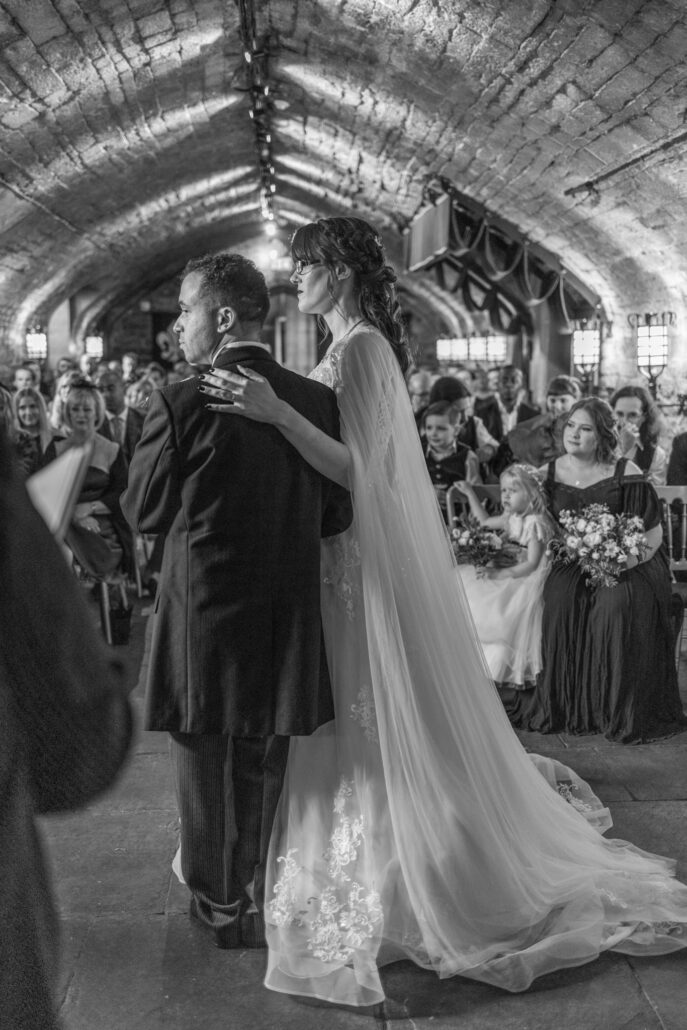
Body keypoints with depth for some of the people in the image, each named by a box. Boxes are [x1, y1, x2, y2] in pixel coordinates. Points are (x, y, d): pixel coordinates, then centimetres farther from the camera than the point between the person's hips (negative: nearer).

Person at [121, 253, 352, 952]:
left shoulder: (181, 403, -16)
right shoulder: (317, 399, -4)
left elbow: (143, 513, -6)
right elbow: (337, 516, 1)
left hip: (205, 619, -4)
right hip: (287, 627, 4)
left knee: (208, 772, 16)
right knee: (266, 775, 22)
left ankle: (221, 907, 33)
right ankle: (266, 905, 39)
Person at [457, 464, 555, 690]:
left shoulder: (536, 523, -21)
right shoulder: (511, 518, 6)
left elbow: (532, 564, -24)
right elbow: (484, 522, 23)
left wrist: (501, 573, -32)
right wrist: (470, 494, 18)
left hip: (529, 578, -10)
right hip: (509, 569, 10)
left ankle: (498, 669, -5)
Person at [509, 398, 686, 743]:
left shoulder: (625, 474, -7)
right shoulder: (551, 473, 4)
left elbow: (653, 532, -5)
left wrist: (621, 563, -21)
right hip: (571, 564, 3)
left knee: (619, 603, -32)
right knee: (560, 599, -28)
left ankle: (620, 713, -18)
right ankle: (561, 706, -16)